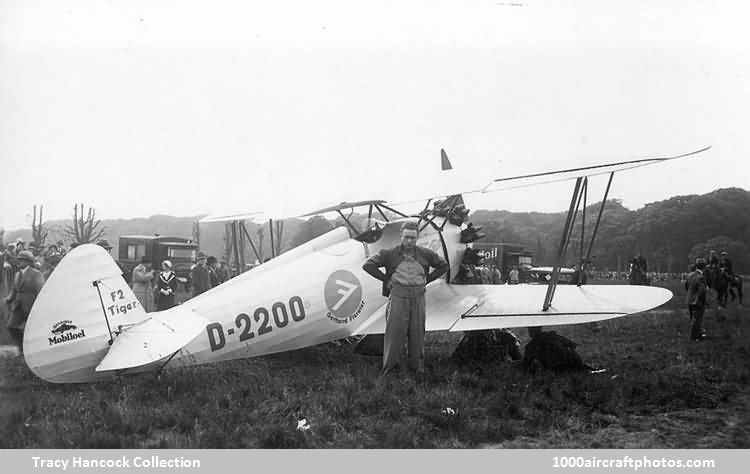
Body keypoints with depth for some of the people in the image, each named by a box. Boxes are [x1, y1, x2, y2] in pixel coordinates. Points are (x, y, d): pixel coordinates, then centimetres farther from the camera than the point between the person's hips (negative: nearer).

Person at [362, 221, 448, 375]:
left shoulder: (425, 254, -2)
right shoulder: (390, 254, -9)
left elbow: (443, 266, 11)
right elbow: (368, 265, -6)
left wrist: (427, 280, 3)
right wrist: (386, 280, -6)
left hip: (417, 298, 2)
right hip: (398, 297, -2)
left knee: (417, 332, 8)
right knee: (394, 330, -3)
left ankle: (417, 365, 22)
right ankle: (389, 364, 8)